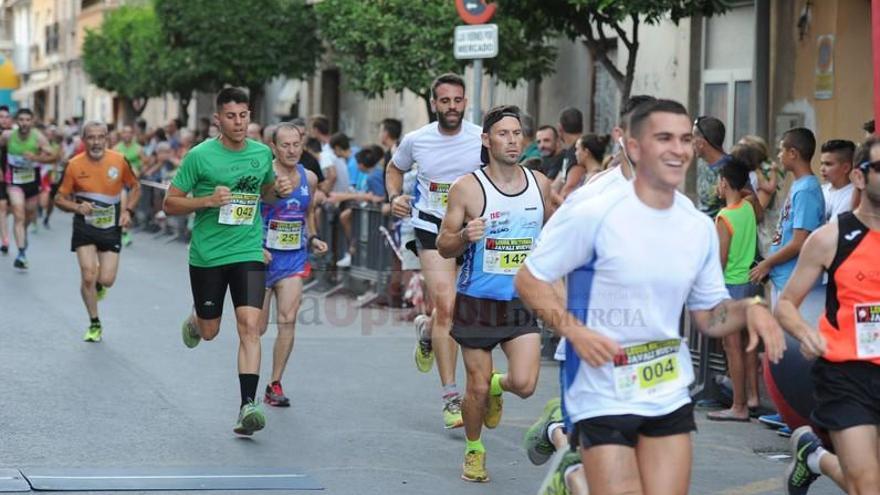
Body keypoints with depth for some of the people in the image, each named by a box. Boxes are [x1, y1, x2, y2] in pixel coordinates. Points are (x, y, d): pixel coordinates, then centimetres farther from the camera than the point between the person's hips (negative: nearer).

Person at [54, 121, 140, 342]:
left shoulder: (119, 160, -8)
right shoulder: (74, 165, -10)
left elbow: (135, 187, 8)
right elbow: (60, 198, -2)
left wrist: (128, 210, -7)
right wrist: (77, 207, -21)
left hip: (111, 227, 1)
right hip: (84, 227, -1)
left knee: (107, 280, -5)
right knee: (88, 276, -9)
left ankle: (98, 284, 35)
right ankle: (94, 324, 11)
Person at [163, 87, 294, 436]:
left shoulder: (262, 153, 4)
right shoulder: (200, 156, -9)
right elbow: (170, 204, -5)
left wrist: (279, 190, 1)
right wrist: (208, 200, -21)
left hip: (249, 252, 2)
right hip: (207, 254, -1)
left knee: (250, 325, -15)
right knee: (209, 332, 12)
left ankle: (247, 405, -16)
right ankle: (193, 321, 51)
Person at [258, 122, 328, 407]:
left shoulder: (309, 179, 4)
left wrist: (313, 238, 5)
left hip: (294, 258, 3)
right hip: (263, 256, -3)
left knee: (288, 319, -11)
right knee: (257, 326, 2)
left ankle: (275, 385, -2)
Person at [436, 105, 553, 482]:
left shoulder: (539, 184, 3)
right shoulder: (467, 188, -9)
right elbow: (444, 247, -4)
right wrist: (465, 236, -24)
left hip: (523, 301, 2)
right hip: (478, 301, -2)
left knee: (525, 384, -11)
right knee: (477, 387, 4)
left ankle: (496, 386, 26)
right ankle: (474, 451, 30)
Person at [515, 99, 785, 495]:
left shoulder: (700, 227, 4)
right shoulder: (593, 214, -13)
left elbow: (708, 315, 11)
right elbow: (529, 279, -7)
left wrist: (750, 309, -9)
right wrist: (574, 331, -21)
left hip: (670, 394, 5)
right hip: (604, 396, -5)